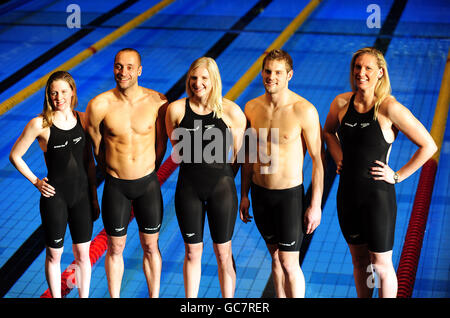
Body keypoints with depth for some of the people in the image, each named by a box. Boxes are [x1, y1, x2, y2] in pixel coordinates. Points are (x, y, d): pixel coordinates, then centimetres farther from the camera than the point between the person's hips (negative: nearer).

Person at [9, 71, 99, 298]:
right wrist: (36, 182, -5)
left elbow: (89, 161, 8)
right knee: (54, 255, 9)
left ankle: (84, 297, 25)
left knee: (82, 254, 11)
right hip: (54, 197, -3)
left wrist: (94, 197, 9)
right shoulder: (40, 124, -11)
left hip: (82, 195, 3)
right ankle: (56, 297, 24)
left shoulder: (82, 119, 1)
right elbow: (15, 155, -1)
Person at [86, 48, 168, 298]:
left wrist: (147, 173, 9)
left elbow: (161, 143, 4)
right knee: (115, 249, 13)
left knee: (151, 247, 13)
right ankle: (114, 297, 29)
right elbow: (96, 147, 1)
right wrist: (114, 172, 11)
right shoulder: (99, 105, -14)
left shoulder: (157, 102, -11)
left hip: (148, 184, 1)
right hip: (115, 186, -1)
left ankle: (155, 297, 29)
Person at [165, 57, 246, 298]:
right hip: (189, 187, 1)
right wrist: (197, 167, 10)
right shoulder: (176, 110, -5)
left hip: (221, 186, -1)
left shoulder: (231, 111, -9)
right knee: (192, 252, 12)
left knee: (223, 254, 7)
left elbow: (238, 153, 1)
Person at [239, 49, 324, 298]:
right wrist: (244, 195, 12)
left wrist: (316, 205, -12)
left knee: (289, 264, -3)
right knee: (276, 257, 16)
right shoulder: (252, 107, 0)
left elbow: (317, 159, -11)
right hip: (260, 192, 5)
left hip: (290, 194, -5)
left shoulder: (304, 111, -15)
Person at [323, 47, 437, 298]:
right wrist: (339, 159, 9)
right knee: (359, 262, 18)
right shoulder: (341, 103, 0)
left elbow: (428, 146, -13)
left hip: (378, 195, -5)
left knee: (381, 266, 4)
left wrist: (398, 176, -10)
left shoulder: (389, 108, -16)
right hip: (348, 193, 5)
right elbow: (329, 132, 23)